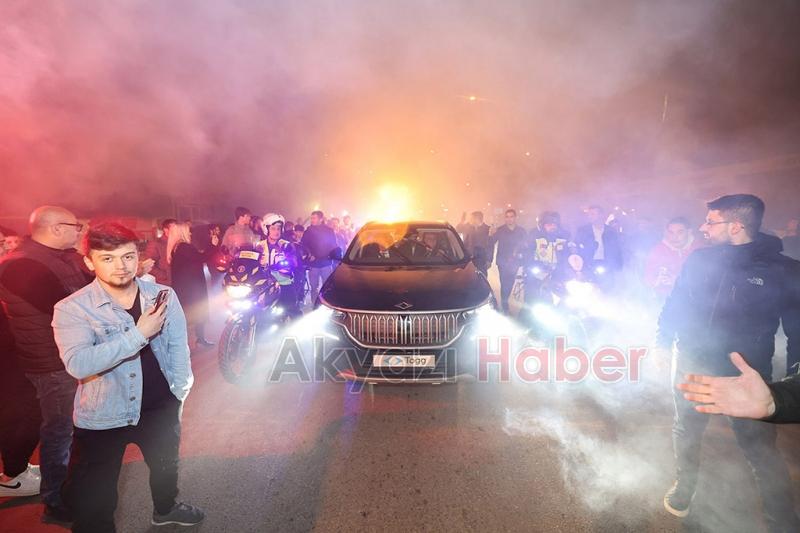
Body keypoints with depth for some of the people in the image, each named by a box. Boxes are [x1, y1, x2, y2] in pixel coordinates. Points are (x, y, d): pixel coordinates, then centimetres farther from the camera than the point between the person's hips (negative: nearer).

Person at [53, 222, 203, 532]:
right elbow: (78, 364, -29)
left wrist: (180, 391, -5)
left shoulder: (163, 295, -9)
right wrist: (140, 334, -32)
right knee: (92, 499, 11)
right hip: (101, 417, -3)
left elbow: (178, 346, -3)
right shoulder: (71, 309, -16)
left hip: (161, 408, 4)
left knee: (166, 464, 28)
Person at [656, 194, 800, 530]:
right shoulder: (698, 259, -6)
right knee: (685, 432, 20)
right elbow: (675, 304, 3)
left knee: (761, 450, 8)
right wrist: (662, 343, 4)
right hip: (691, 366, 3)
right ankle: (684, 484, 44)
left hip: (746, 377, -3)